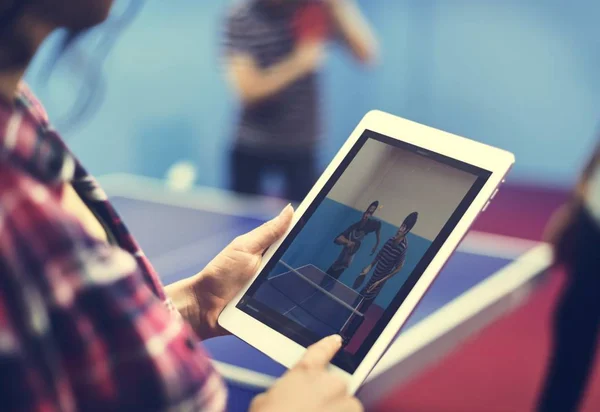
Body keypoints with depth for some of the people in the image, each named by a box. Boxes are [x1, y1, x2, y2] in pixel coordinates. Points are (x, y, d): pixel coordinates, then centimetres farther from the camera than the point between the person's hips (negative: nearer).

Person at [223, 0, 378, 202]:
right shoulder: (241, 19, -11)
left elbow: (367, 54, -12)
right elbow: (249, 89, -18)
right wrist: (298, 63, -28)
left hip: (302, 145, 1)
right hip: (252, 146, -1)